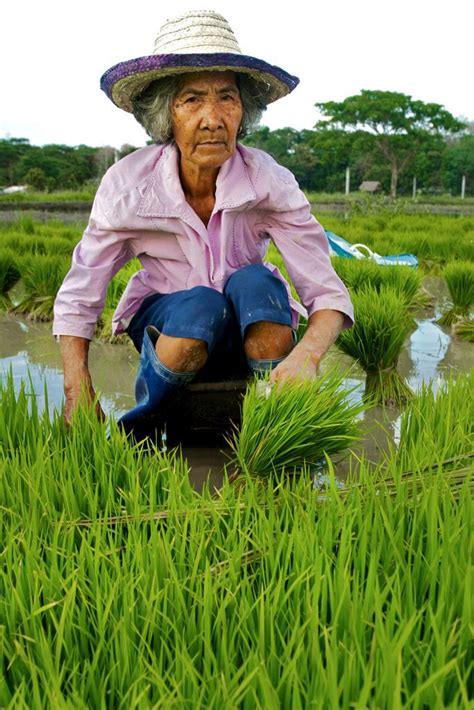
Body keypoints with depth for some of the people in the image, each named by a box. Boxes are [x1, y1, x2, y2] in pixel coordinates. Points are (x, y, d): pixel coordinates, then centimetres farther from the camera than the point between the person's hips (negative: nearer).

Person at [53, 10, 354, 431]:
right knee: (202, 305, -35)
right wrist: (79, 389, -25)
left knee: (255, 282, -32)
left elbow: (327, 295, -23)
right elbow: (77, 300, -11)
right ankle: (138, 428, -10)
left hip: (254, 326, 1)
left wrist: (307, 354, -45)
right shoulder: (127, 184, -19)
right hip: (167, 327, 0)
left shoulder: (270, 183, -20)